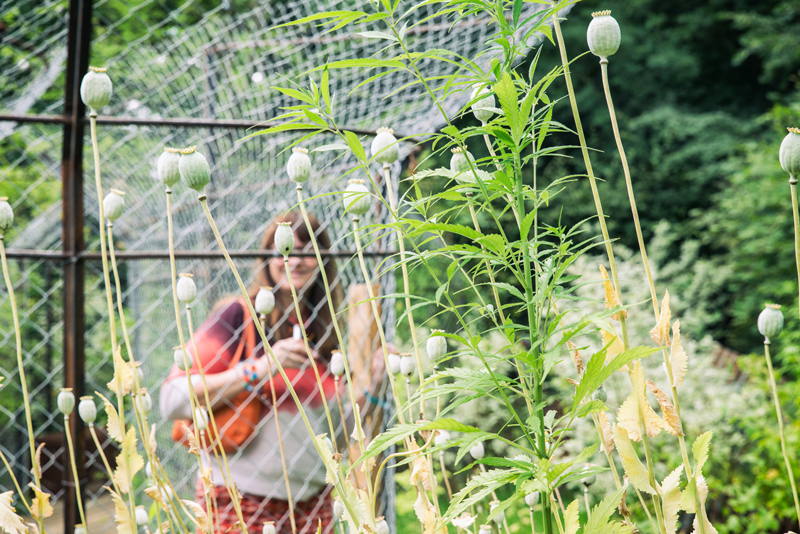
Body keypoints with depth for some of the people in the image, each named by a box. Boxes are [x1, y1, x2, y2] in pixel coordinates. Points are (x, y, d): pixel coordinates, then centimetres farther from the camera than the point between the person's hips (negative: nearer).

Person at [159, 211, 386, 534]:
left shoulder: (323, 335, 11)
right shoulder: (238, 316, -5)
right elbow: (173, 401, -15)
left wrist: (372, 389, 4)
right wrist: (260, 368, -18)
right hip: (238, 504, -5)